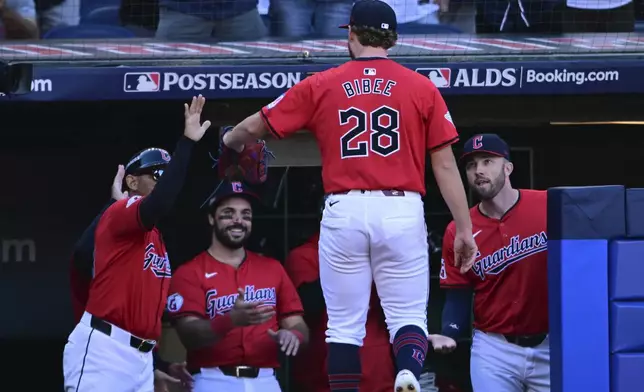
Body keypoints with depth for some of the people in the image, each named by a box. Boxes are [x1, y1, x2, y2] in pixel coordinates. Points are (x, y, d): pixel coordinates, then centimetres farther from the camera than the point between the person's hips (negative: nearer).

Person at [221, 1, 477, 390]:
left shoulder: (321, 85, 7)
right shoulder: (422, 88, 5)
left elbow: (255, 127, 15)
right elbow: (446, 165, 1)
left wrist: (229, 140, 37)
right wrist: (465, 230, 5)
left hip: (344, 212, 0)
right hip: (402, 211, 0)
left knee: (345, 325, 8)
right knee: (408, 315, 3)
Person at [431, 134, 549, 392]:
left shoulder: (550, 207, -4)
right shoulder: (457, 232, 0)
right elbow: (458, 297, 4)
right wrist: (449, 334, -15)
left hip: (552, 344, -1)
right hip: (494, 349, 1)